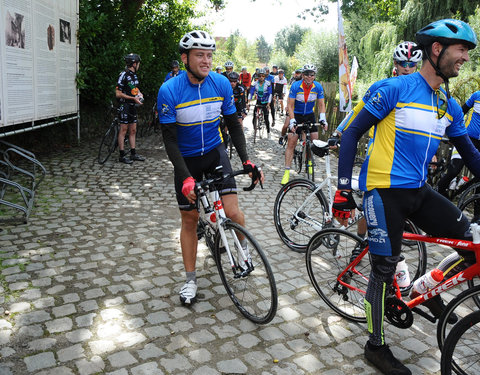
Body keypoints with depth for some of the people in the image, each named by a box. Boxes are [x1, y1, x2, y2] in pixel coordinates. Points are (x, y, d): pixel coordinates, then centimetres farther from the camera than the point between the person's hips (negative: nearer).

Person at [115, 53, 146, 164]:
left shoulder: (134, 75, 12)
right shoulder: (123, 75, -14)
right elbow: (118, 94, -18)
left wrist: (139, 93, 7)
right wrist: (133, 98, -19)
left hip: (133, 105, 8)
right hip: (125, 106, -8)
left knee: (133, 130, 11)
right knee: (123, 130, -3)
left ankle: (133, 153, 17)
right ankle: (122, 155, 1)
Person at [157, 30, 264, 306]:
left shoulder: (222, 84, -11)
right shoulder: (169, 91, -19)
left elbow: (233, 125, -1)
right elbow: (170, 139, -18)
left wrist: (247, 160, -12)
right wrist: (186, 177, -27)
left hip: (215, 153, 1)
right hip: (187, 160, -1)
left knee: (232, 211, -13)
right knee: (189, 219, 6)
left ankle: (244, 247, 21)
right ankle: (191, 280, 22)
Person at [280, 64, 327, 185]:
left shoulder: (318, 87, -12)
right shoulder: (296, 86, -20)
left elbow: (321, 104, -6)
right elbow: (290, 106, -19)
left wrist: (323, 119, -19)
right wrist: (292, 121, -29)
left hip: (309, 115, 3)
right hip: (296, 115, -3)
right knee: (291, 143, -11)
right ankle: (287, 172, -11)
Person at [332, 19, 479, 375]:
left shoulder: (450, 106, 10)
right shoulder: (395, 88, -10)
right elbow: (352, 134, -9)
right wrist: (343, 189, -13)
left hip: (419, 191, 7)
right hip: (385, 191, -6)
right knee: (385, 271, 0)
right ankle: (377, 346, 20)